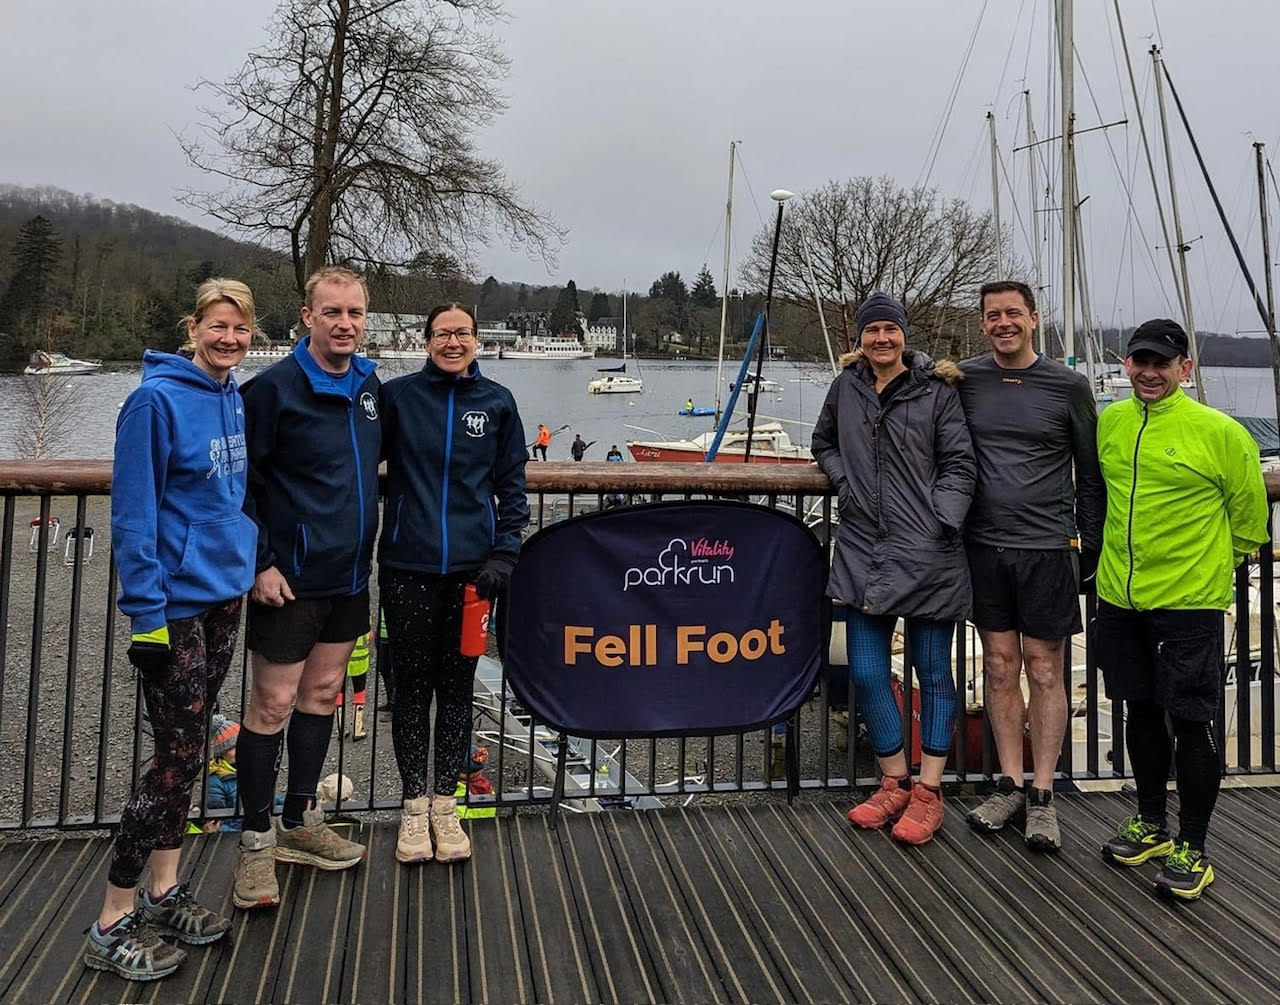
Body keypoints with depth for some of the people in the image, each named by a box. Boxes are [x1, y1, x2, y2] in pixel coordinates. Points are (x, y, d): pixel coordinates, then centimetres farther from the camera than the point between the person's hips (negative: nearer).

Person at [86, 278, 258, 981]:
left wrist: (251, 562, 16)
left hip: (224, 595, 8)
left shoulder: (234, 399, 8)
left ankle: (163, 891, 28)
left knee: (188, 749, 15)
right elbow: (133, 513, -17)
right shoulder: (157, 400, -15)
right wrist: (147, 612, -19)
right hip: (176, 602, -8)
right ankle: (113, 924, 12)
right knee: (178, 756, -3)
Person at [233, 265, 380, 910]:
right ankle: (257, 843, 15)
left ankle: (301, 823, 29)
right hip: (291, 580, -6)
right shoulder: (274, 388, -13)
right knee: (273, 704, 1)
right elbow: (241, 481, -12)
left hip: (349, 576, 7)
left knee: (322, 694, 15)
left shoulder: (369, 386, 7)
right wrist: (260, 563, -16)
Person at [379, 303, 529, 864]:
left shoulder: (497, 402, 4)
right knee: (412, 685, 7)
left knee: (457, 687, 10)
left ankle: (445, 805, 24)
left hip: (471, 567, 1)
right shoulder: (398, 395, 0)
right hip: (408, 566, -1)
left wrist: (504, 554, -3)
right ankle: (414, 806, 22)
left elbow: (511, 485, 6)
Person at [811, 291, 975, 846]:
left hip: (927, 555, -4)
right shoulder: (846, 387, 10)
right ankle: (895, 784, 23)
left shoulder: (936, 390, -1)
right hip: (862, 551, 4)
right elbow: (823, 442, 25)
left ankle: (928, 793, 16)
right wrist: (844, 479, 7)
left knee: (933, 673, 5)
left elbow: (959, 464, -1)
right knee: (867, 673, 7)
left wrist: (941, 520, -13)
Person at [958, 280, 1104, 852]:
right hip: (984, 547, 2)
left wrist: (1092, 547, 3)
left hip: (1046, 548, -2)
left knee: (1044, 672, 3)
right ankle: (1009, 787, 19)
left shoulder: (1068, 386, 1)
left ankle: (1042, 797, 12)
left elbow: (1089, 473, 5)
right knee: (1000, 667, 8)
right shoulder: (964, 380, 5)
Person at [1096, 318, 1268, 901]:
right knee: (1141, 710, 15)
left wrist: (1215, 562, 11)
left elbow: (1249, 511, 2)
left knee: (1192, 723, 1)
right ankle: (1151, 825, 31)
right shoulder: (1109, 422, 4)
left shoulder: (1218, 431, -11)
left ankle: (1192, 849, 15)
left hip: (1189, 602, -5)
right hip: (1120, 597, 5)